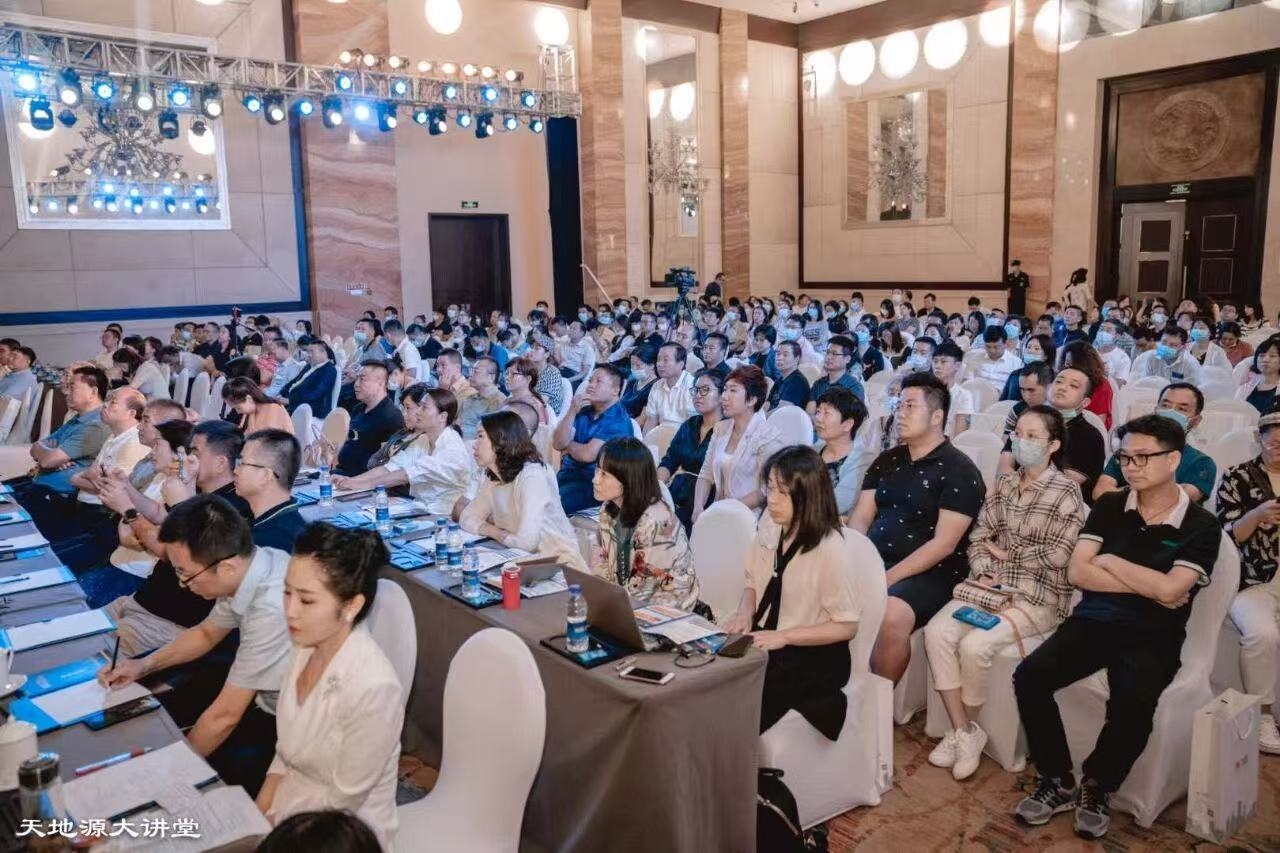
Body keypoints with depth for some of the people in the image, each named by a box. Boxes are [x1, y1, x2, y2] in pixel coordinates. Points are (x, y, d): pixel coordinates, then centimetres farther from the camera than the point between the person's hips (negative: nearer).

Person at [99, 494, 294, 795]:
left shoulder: (271, 609, -34)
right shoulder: (247, 565, -8)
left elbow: (225, 715, -23)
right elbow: (207, 633, 14)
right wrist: (144, 665, 3)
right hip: (266, 700, 8)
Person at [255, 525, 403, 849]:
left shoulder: (373, 688, -31)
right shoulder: (308, 647, -8)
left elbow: (344, 800, -19)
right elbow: (288, 749, 6)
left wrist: (265, 825, -9)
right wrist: (255, 815, -1)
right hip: (289, 806, 6)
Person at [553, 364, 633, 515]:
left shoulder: (619, 421, -10)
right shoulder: (584, 411, 11)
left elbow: (587, 455, -19)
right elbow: (558, 444, 1)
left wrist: (568, 445, 2)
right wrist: (572, 411, -10)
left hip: (593, 482, -6)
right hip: (568, 474, 6)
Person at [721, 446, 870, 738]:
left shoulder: (832, 548, -19)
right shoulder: (769, 527, 1)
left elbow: (846, 626, -13)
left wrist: (784, 636, -20)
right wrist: (744, 615, -6)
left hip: (812, 656, -6)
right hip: (763, 642, 6)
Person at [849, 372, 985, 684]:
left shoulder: (959, 470, -6)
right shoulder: (887, 460, 14)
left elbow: (943, 544, -13)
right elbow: (860, 517, 10)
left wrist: (889, 578, -20)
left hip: (928, 574, -6)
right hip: (872, 562, 6)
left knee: (891, 616, -34)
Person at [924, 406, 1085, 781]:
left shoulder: (1067, 490, -5)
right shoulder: (1002, 484, 13)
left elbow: (1057, 555, -12)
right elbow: (979, 536, 9)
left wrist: (1007, 553, -3)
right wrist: (985, 574, -8)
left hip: (1039, 596, -5)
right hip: (989, 587, 5)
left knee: (974, 646, -27)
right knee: (937, 632, -21)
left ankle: (968, 727, 0)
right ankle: (962, 731, -10)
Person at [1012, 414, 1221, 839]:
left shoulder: (1202, 525, -1)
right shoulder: (1110, 506, 7)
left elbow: (1169, 590, -14)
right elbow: (1077, 573, -1)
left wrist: (1109, 561, -3)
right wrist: (1148, 587, -8)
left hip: (1153, 637, -3)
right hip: (1093, 621, 3)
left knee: (1133, 702, -34)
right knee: (1030, 675, -23)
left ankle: (1097, 787, -4)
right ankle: (1058, 781, -2)